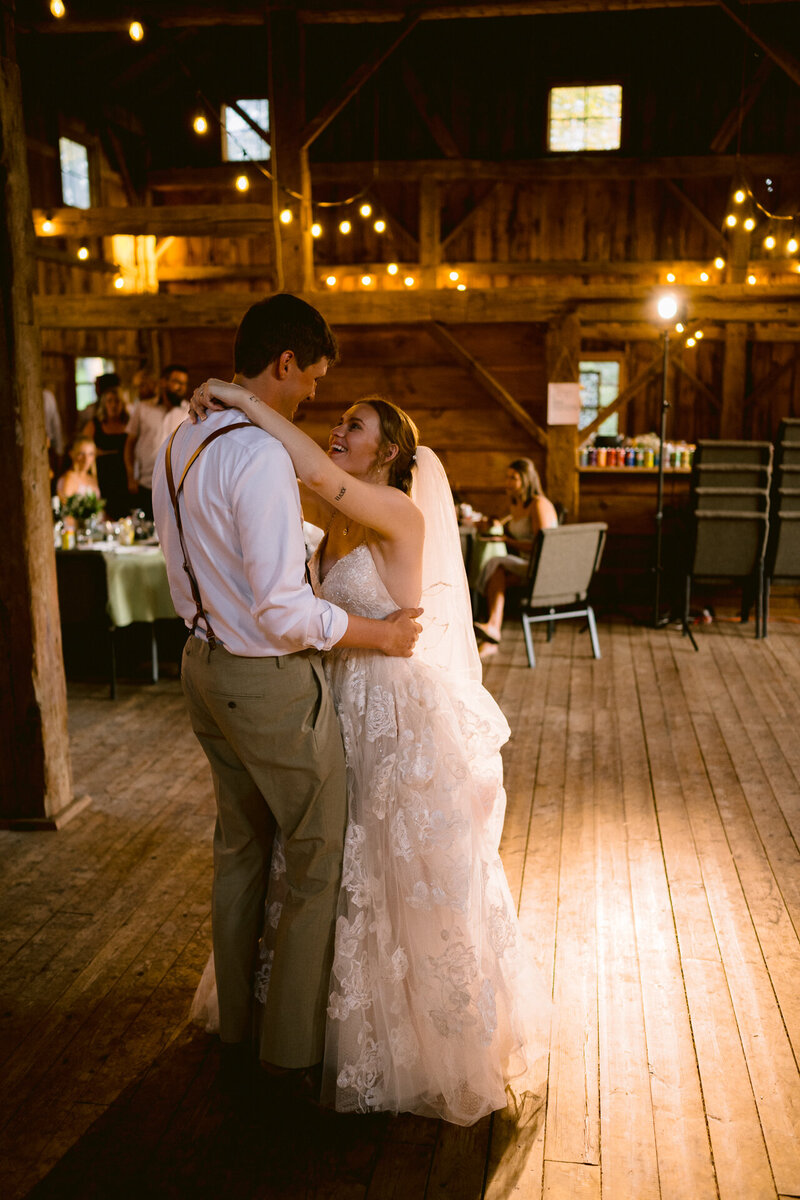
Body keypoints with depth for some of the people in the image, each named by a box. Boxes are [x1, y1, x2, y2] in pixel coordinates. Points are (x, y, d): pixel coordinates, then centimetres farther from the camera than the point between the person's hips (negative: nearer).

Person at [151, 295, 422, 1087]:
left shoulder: (176, 444, 5)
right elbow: (284, 613, -26)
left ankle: (236, 1018, 40)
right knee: (318, 858, 10)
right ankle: (295, 1039, 26)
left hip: (204, 663, 9)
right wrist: (379, 634, -14)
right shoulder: (261, 456, -24)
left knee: (240, 845, 23)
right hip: (270, 682, -9)